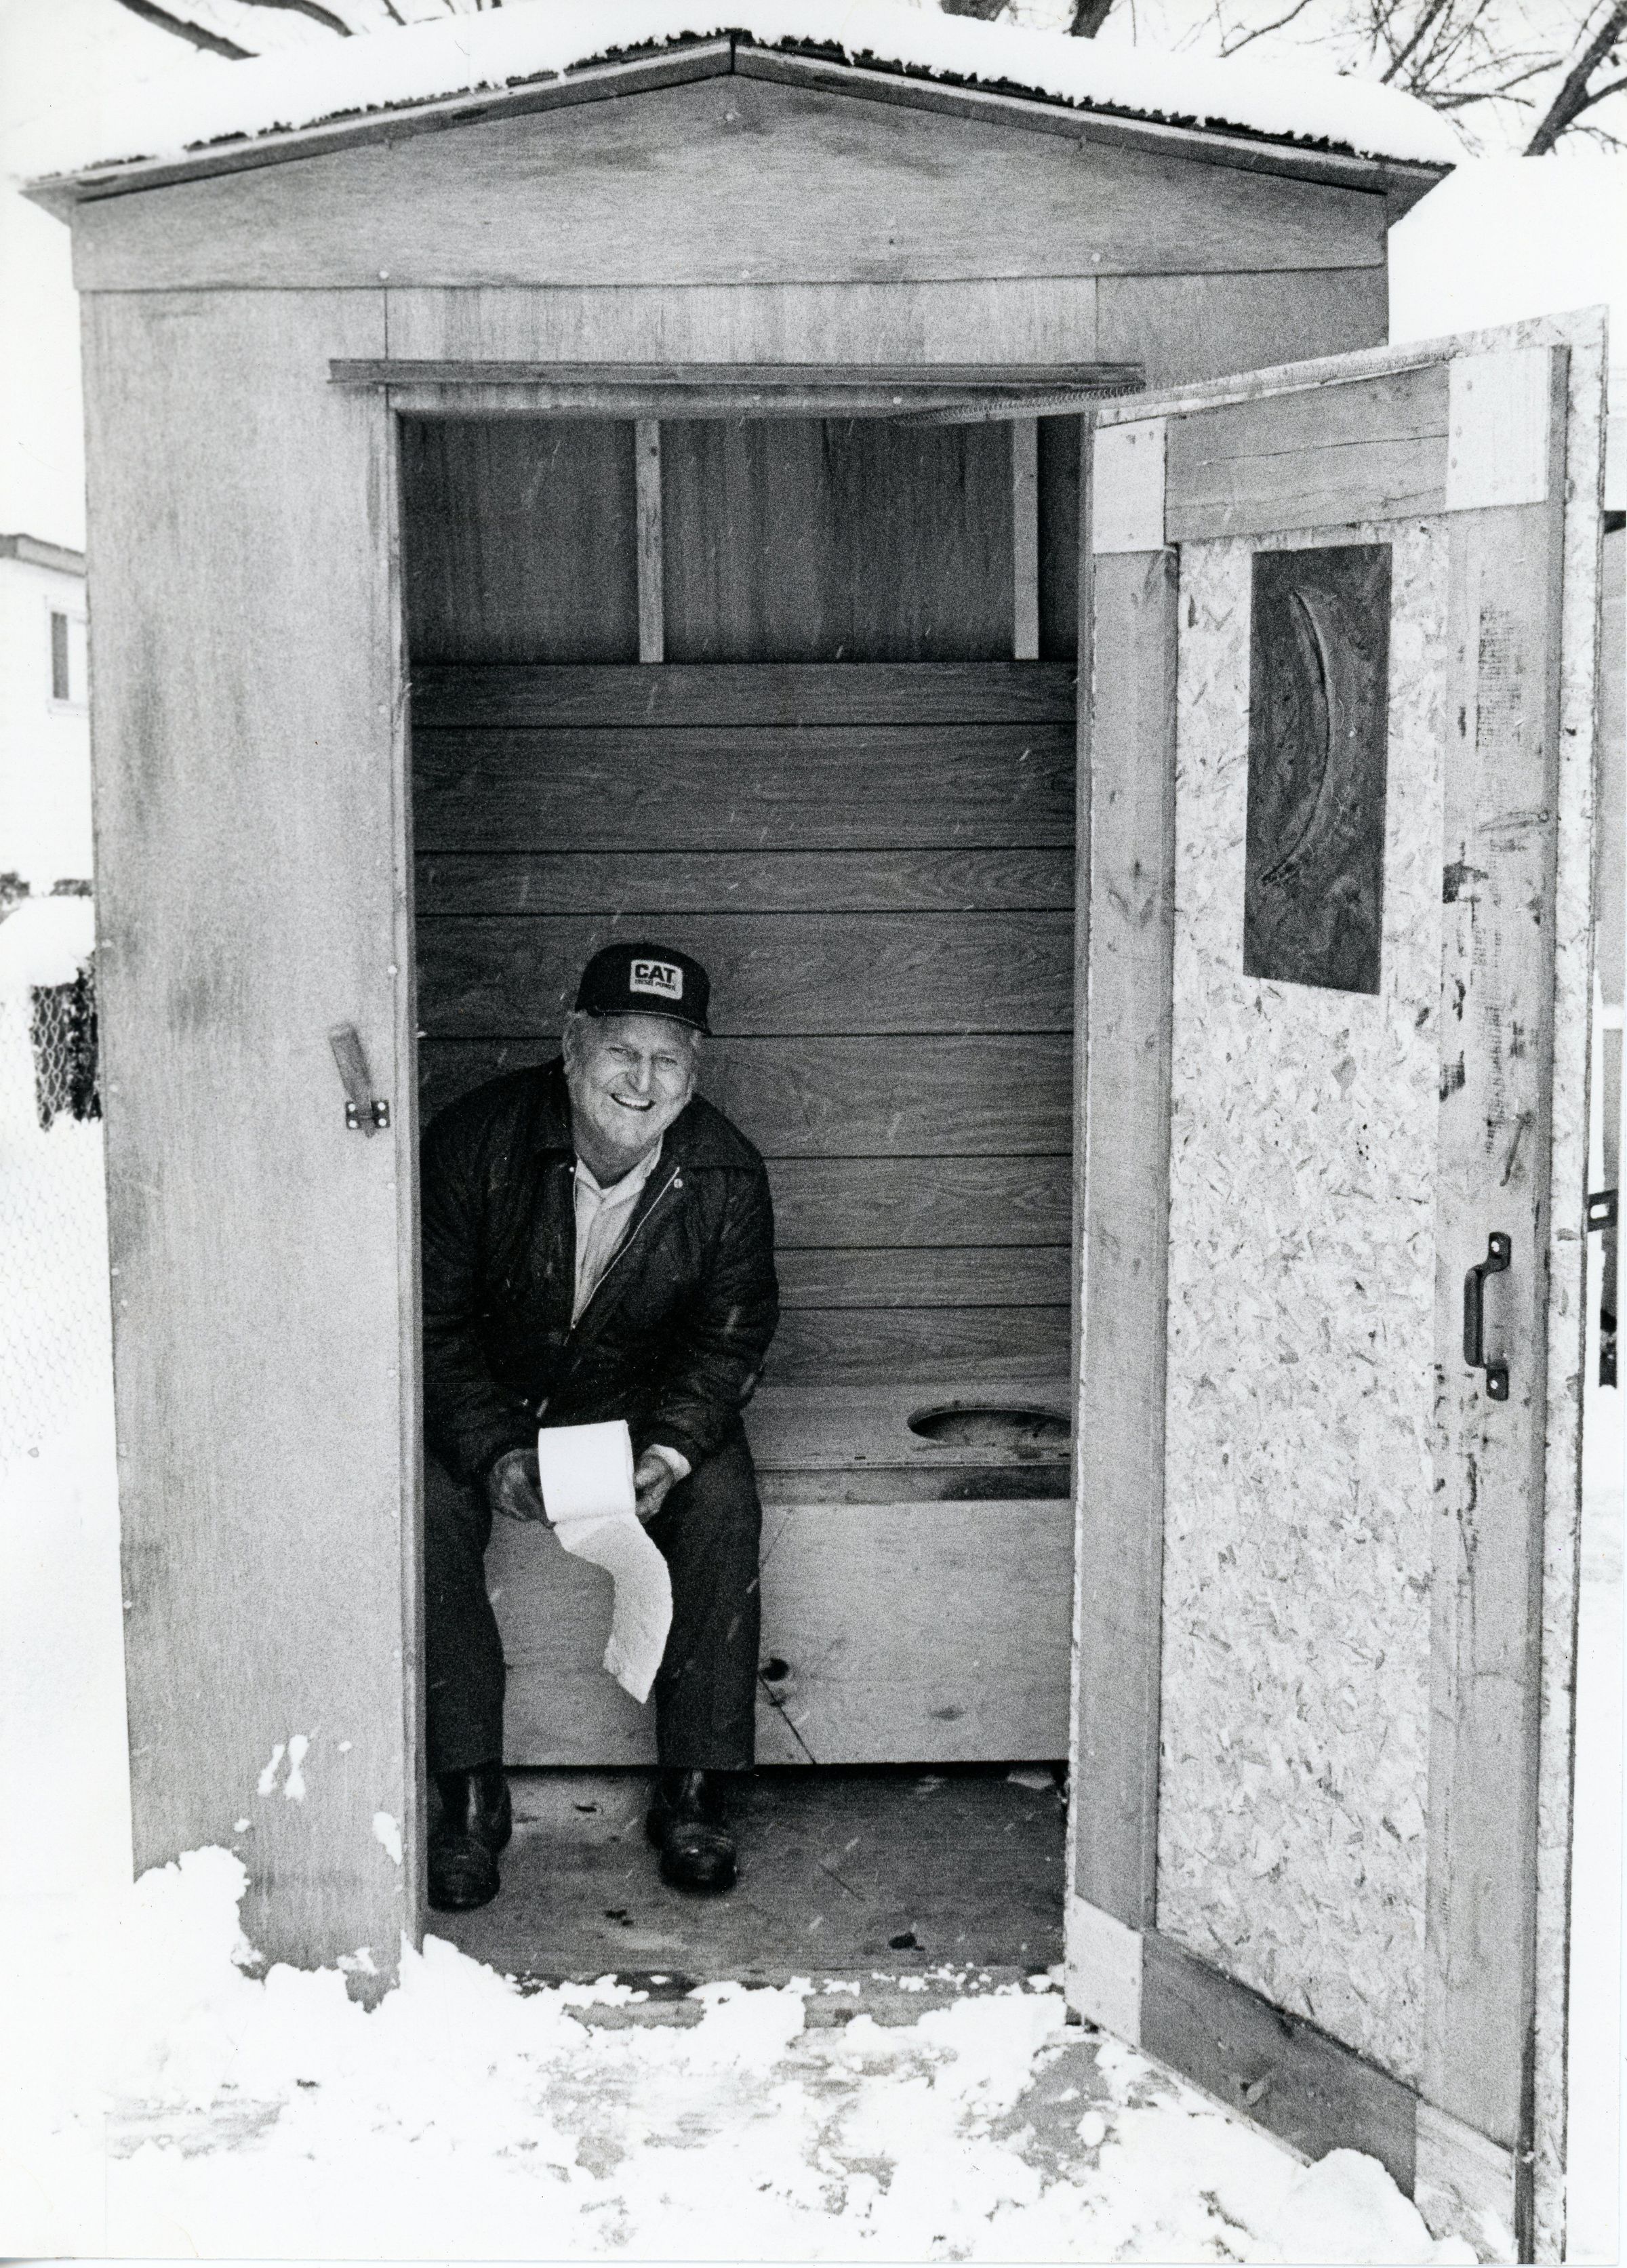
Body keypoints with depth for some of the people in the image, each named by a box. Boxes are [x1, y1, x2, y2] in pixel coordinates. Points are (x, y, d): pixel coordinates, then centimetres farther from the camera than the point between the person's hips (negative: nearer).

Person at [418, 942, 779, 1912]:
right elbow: (436, 1324, -13)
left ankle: (693, 1791, -14)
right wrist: (494, 1452, -27)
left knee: (722, 1503, -25)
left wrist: (672, 1450, -22)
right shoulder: (476, 1141, -19)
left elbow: (731, 1340, -4)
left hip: (646, 1398, 1)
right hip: (489, 1400, -1)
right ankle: (471, 1796, -17)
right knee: (434, 1506, -28)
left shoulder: (726, 1172, -13)